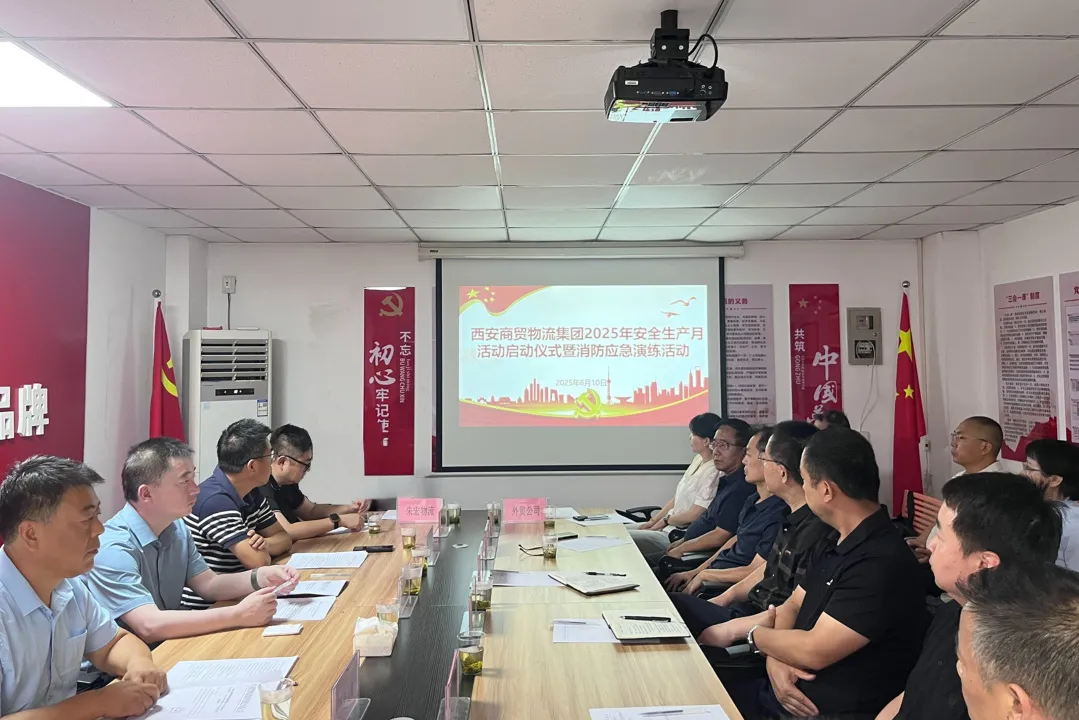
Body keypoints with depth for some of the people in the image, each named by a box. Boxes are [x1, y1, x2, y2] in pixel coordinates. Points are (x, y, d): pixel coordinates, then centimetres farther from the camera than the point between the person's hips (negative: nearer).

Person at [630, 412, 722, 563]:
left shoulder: (713, 471, -19)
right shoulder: (698, 459, 10)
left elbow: (695, 514, -19)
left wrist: (664, 521, -4)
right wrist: (654, 521, 7)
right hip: (669, 526, 10)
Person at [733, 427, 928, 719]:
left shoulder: (882, 563, -25)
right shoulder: (836, 544, 8)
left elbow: (813, 651, -24)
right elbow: (792, 606, 11)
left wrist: (754, 634, -6)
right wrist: (775, 658, -9)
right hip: (790, 691, 8)